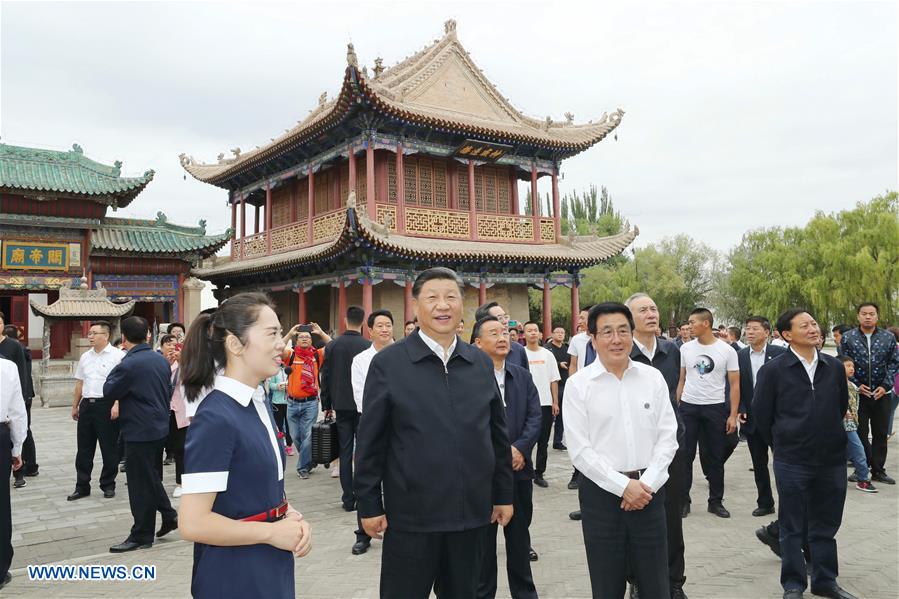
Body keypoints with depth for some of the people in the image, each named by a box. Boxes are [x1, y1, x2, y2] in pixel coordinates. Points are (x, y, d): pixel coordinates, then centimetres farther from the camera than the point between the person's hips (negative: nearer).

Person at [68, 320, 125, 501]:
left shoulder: (118, 355, -8)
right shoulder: (85, 357, 13)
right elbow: (80, 383, 19)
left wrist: (117, 405, -21)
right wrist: (75, 406, 19)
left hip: (107, 405, -6)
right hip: (86, 405, 6)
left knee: (109, 448, 4)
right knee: (84, 448, 10)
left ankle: (108, 486, 16)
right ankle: (82, 487, 20)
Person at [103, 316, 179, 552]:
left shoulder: (128, 365, -20)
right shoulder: (161, 360, 3)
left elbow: (109, 392, -7)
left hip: (139, 432, -7)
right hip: (160, 427, 7)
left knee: (140, 483, 3)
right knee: (153, 477, 22)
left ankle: (142, 535, 13)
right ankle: (169, 515, 25)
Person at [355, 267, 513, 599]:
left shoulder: (481, 363, 5)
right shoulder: (387, 363, -7)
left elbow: (498, 434, 9)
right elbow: (370, 442, -5)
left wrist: (503, 495, 10)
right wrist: (369, 505, -5)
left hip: (472, 513, 4)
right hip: (410, 515, -3)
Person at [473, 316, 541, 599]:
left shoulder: (523, 376, 8)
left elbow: (535, 416, 2)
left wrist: (520, 449, -13)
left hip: (519, 469, 4)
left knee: (520, 536, 17)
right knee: (483, 539, 10)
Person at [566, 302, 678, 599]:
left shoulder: (653, 378, 3)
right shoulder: (578, 384, -5)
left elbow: (667, 437, 2)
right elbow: (579, 449, -8)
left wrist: (646, 484, -9)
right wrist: (623, 485, -13)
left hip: (649, 490, 2)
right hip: (601, 493, -2)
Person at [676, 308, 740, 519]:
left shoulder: (727, 350, -3)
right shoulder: (685, 348, 3)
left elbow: (734, 385, -1)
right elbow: (681, 380, 8)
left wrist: (733, 415, -7)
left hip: (716, 408, -1)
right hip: (688, 407, 1)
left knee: (715, 458, 9)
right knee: (685, 456, 4)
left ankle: (716, 501, 22)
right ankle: (683, 500, 14)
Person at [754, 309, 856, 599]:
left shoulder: (835, 367, 2)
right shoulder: (773, 370, -9)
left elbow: (842, 406, 15)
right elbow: (761, 413, -1)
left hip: (832, 459, 3)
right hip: (792, 463, -3)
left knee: (826, 525, 15)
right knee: (792, 527, 8)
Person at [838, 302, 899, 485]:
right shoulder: (847, 337, -1)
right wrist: (856, 385, -9)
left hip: (881, 393, 2)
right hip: (857, 393, -2)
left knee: (881, 433, 8)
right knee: (860, 432, 4)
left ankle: (878, 470, 19)